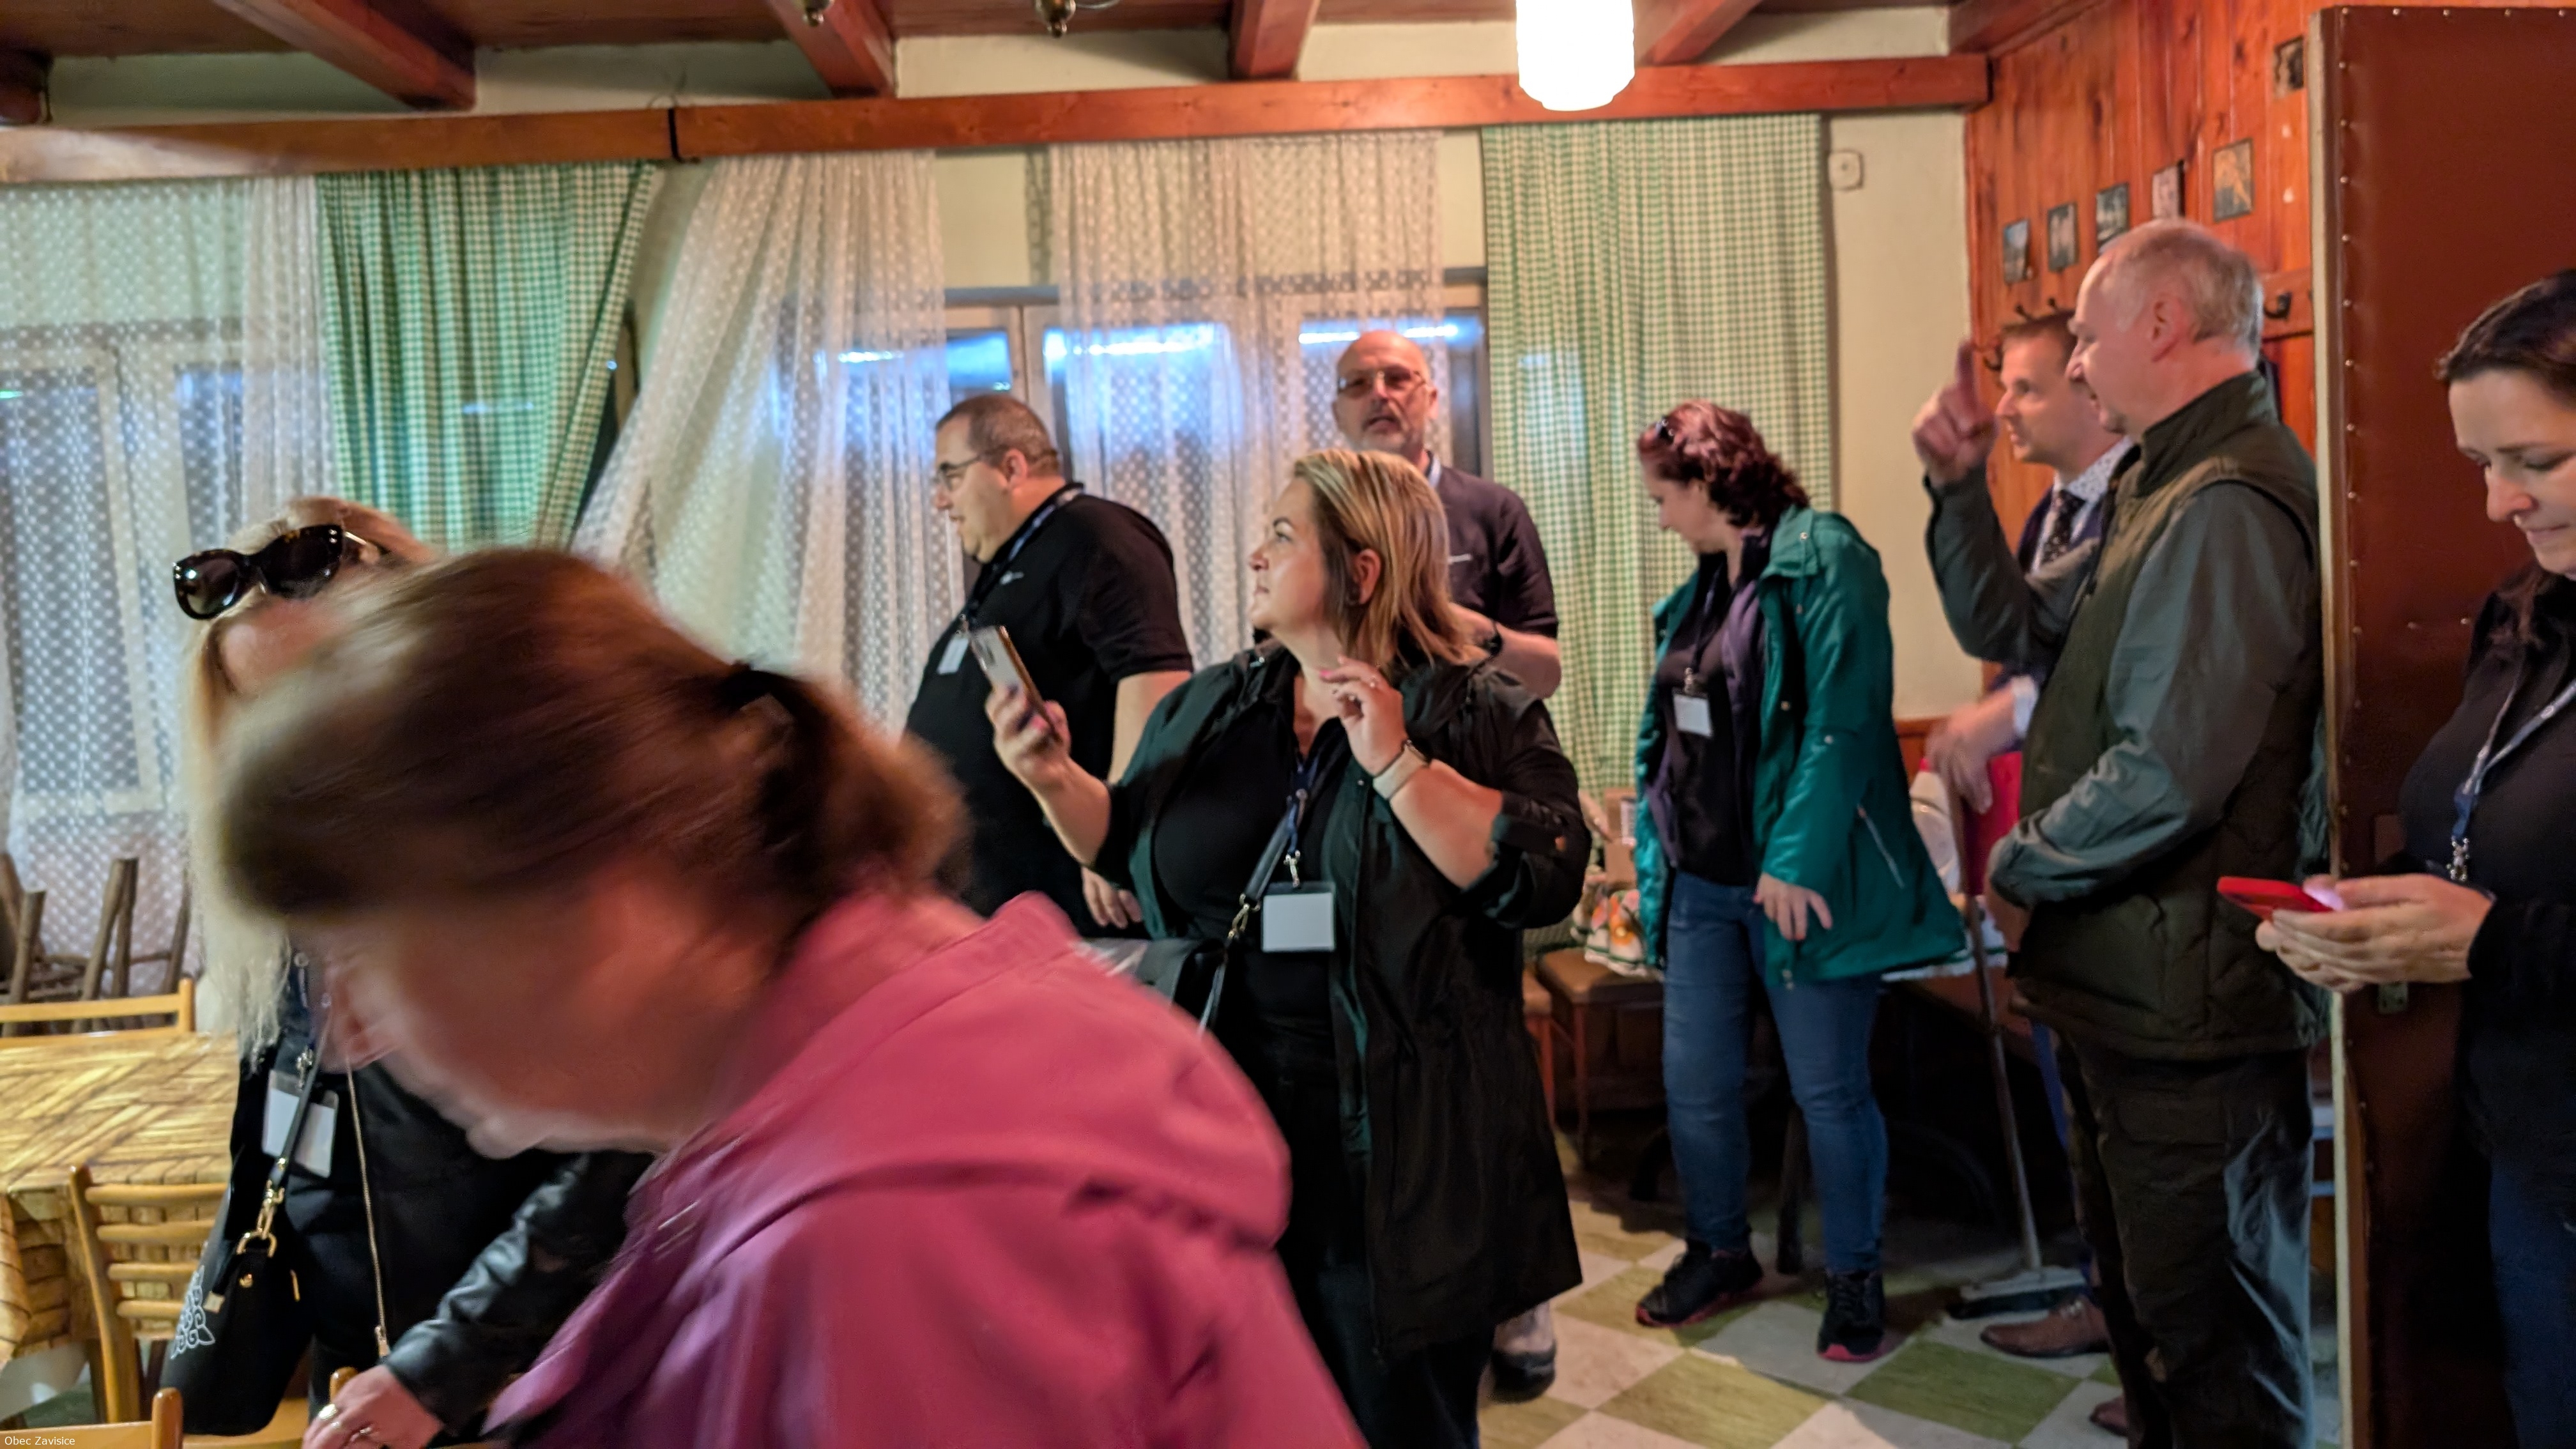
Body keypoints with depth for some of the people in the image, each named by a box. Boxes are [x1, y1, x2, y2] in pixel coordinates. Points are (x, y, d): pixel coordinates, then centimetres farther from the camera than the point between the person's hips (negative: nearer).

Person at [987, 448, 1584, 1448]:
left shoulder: (1479, 713, -7)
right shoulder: (1207, 707, 8)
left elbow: (1545, 877, -20)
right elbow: (1127, 848, 19)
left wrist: (1396, 763, -23)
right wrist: (1054, 779, 0)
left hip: (1395, 1137, -4)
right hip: (1224, 1120, 5)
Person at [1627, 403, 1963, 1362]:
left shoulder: (1823, 560, -11)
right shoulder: (1700, 588, 14)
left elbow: (1844, 720, -19)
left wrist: (1797, 862, -22)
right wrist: (1654, 853, 11)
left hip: (1799, 881, -7)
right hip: (1702, 879, 8)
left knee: (1828, 1091, 4)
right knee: (1693, 1084, 12)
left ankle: (1854, 1278, 23)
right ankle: (1719, 1252, 32)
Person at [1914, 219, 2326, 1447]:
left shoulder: (2224, 504, -21)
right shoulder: (2158, 487, 13)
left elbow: (2166, 775, -27)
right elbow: (2010, 628, 18)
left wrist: (2019, 867, -12)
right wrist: (1957, 485, 7)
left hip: (2187, 1009, -10)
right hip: (2125, 986, 10)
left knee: (2213, 1345, 4)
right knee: (2141, 1299, 24)